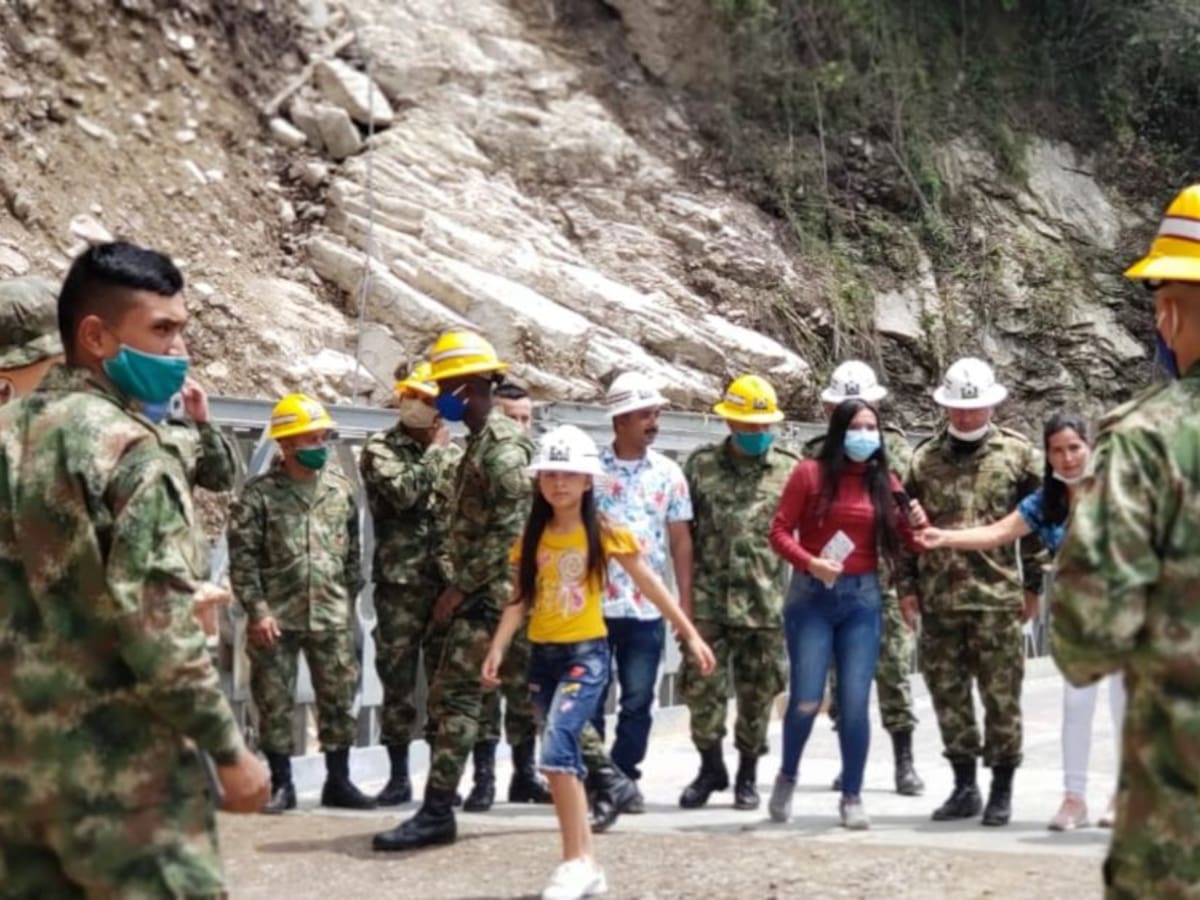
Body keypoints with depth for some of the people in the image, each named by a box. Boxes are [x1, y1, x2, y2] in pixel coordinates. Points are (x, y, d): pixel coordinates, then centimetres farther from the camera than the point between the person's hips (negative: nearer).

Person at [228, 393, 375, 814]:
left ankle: (338, 782, 18)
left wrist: (350, 602, 11)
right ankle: (281, 784, 14)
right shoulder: (259, 494, -4)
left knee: (339, 699, 6)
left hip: (331, 618, 3)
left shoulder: (341, 491, 8)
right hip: (276, 619, -3)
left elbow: (353, 554, 14)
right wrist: (257, 610, -13)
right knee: (275, 703, 3)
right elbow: (242, 558, -7)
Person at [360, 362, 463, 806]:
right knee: (398, 677, 1)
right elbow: (403, 492, -17)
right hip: (401, 581, -3)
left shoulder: (453, 451, 14)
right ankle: (398, 776, 9)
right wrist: (435, 452, -6)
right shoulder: (380, 448, 0)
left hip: (449, 580, 3)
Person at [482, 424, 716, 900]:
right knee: (565, 758, 9)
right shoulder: (532, 537, 6)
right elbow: (520, 599, 4)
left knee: (557, 749, -21)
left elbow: (650, 585, -1)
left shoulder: (603, 532, -5)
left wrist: (690, 634, -1)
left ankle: (575, 861, -13)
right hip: (542, 656, 5)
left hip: (586, 654, -5)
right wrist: (497, 648, -9)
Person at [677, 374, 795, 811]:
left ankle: (748, 774, 21)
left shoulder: (790, 470, 4)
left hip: (767, 603, 0)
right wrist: (687, 589, 3)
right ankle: (711, 768, 19)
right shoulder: (701, 465, 7)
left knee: (758, 692, 6)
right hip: (710, 599, 1)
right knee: (701, 686, 1)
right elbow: (683, 529, 8)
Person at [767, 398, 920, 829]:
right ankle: (787, 777, 23)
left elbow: (908, 537, 3)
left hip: (862, 597, 2)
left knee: (855, 702, -1)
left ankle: (852, 797, 12)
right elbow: (780, 530, -4)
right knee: (806, 700, -4)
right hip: (811, 594, -2)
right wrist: (810, 562, -19)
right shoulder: (810, 473, -2)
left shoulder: (885, 482, 7)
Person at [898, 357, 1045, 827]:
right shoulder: (924, 457, 9)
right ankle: (964, 786, 21)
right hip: (938, 598, 3)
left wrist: (1033, 586, 3)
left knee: (1001, 695, 0)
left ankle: (1001, 790, 12)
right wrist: (907, 586, 7)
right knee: (947, 693, 8)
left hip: (997, 595, -3)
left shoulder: (1018, 454, 3)